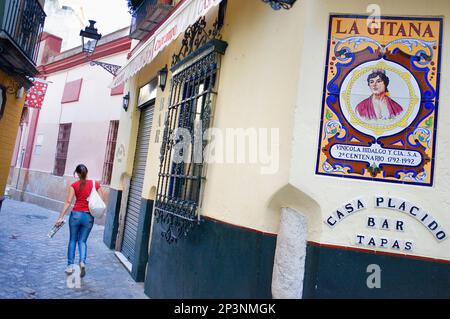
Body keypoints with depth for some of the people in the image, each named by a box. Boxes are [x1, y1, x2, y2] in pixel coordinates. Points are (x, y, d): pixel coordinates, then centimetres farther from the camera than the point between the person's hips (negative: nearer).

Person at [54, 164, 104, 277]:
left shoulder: (74, 185, -2)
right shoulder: (95, 184, 0)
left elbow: (68, 202, -7)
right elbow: (102, 200, -1)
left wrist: (61, 217, -5)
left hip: (76, 214, -1)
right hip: (89, 216, 1)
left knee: (73, 240, 16)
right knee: (82, 241, 12)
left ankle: (70, 265, 18)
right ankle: (82, 261, -10)